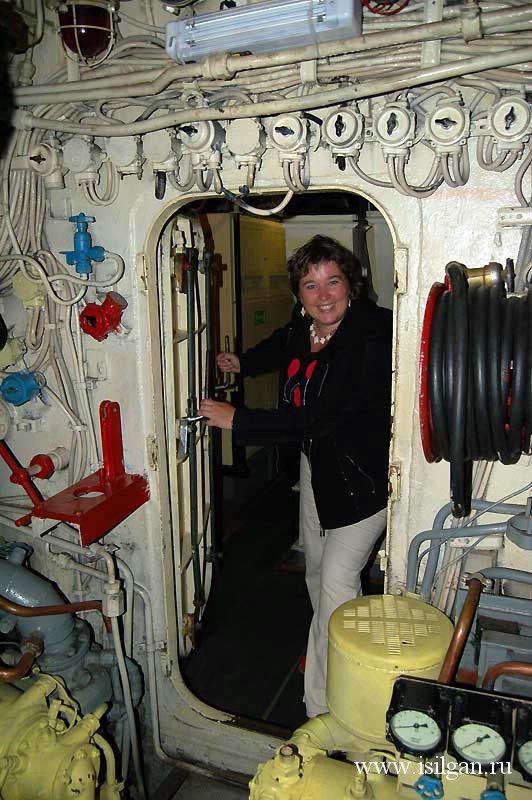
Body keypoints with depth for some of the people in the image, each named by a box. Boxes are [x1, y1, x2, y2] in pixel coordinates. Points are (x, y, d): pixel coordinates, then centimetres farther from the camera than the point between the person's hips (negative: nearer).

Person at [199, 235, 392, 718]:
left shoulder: (372, 337, -29)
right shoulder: (301, 328, -5)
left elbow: (320, 417, -35)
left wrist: (237, 420, -31)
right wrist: (243, 363, 19)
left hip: (364, 476, -8)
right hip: (316, 464, 8)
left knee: (338, 577, -10)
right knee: (315, 567, 21)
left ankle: (324, 709, 6)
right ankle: (325, 647, 47)